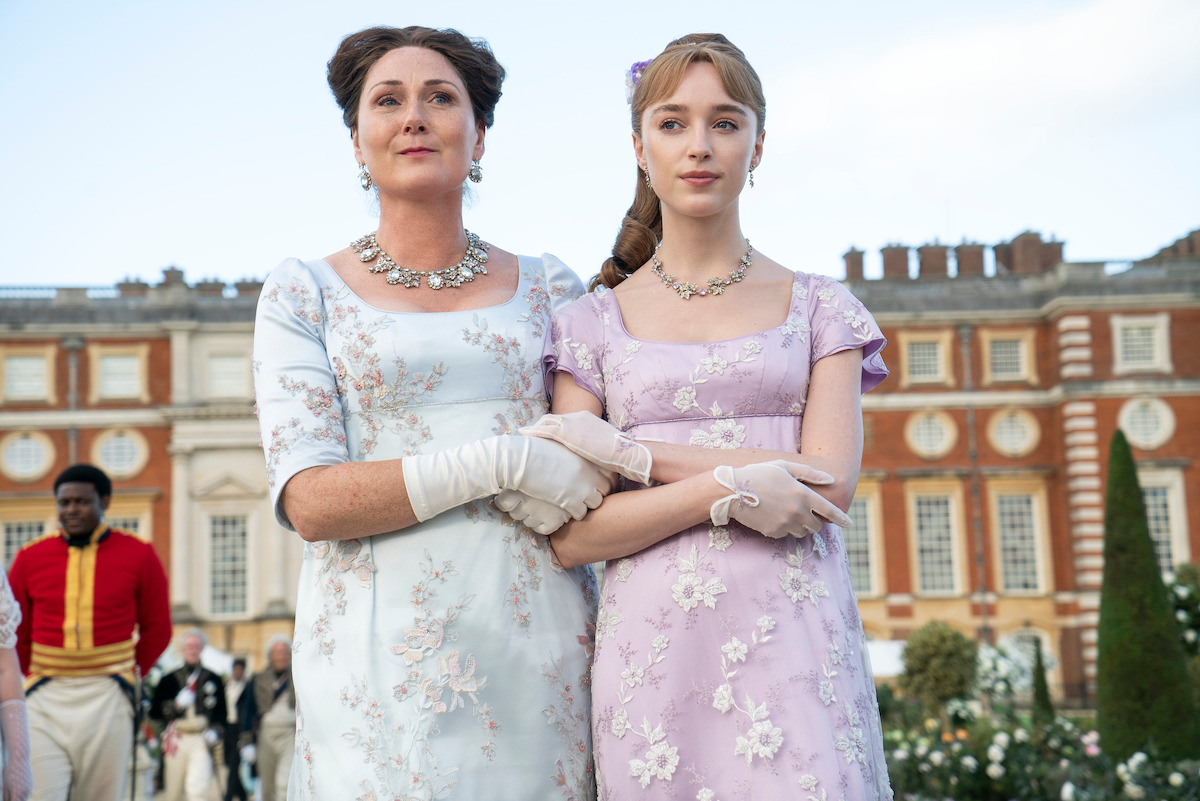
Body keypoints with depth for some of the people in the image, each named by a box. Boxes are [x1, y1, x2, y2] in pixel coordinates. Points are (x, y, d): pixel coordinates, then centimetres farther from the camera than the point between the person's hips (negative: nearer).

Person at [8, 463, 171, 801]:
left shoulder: (139, 555, 2)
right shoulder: (30, 558, 5)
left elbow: (157, 628, 11)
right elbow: (14, 630, 15)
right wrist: (33, 676, 14)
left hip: (107, 699, -1)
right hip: (46, 701, 1)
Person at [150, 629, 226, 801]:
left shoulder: (213, 679, 10)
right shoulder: (169, 680, 9)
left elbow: (222, 712, 15)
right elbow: (154, 712, 4)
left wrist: (215, 730, -2)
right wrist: (176, 705, -11)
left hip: (201, 741, -1)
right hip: (176, 740, 1)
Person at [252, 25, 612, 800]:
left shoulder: (548, 287, 12)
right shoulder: (305, 292, 5)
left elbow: (607, 465, 12)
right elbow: (309, 501, -6)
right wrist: (507, 461, -14)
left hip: (538, 645, 2)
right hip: (383, 657, -2)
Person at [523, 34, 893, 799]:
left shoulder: (818, 306, 9)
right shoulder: (594, 323, 8)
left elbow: (830, 485, -5)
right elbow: (570, 537, -1)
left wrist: (630, 451, -7)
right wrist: (728, 490, -14)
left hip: (794, 641, 0)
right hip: (652, 646, 0)